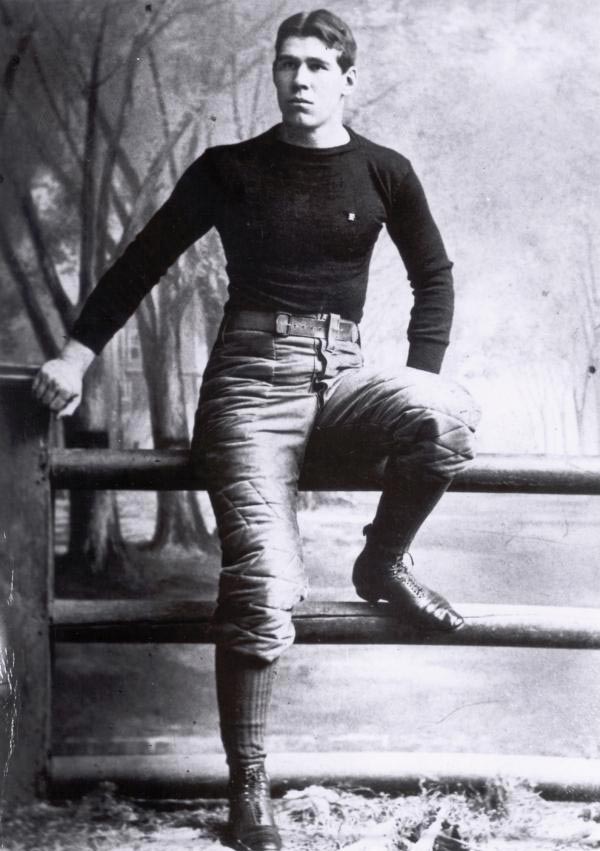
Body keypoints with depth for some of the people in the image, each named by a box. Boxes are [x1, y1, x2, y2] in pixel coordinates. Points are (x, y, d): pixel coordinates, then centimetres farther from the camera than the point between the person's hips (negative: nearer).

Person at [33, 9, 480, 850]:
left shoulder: (384, 172, 8)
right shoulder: (231, 169, 4)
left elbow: (433, 277, 17)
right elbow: (145, 260, 7)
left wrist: (419, 384, 5)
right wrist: (77, 353, -3)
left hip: (340, 377, 2)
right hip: (251, 378, -2)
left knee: (449, 417, -31)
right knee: (264, 586, -20)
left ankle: (383, 564, -3)